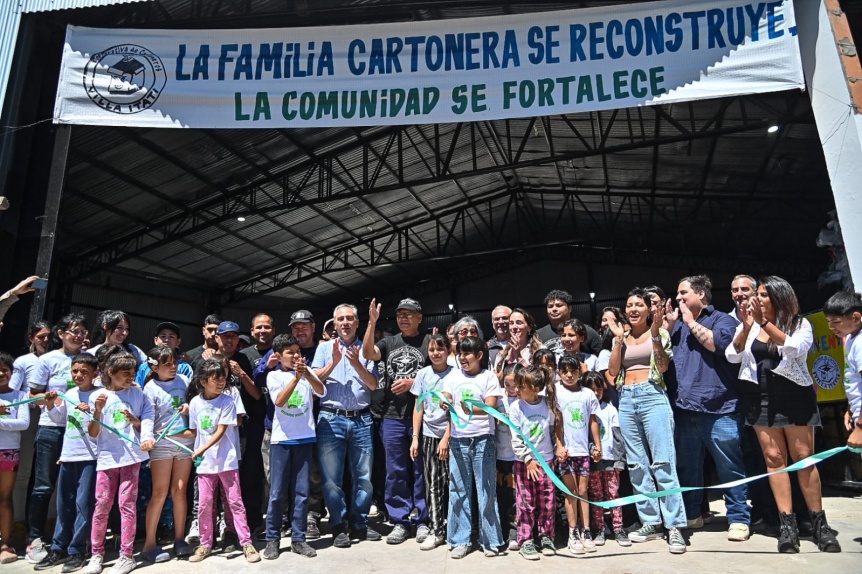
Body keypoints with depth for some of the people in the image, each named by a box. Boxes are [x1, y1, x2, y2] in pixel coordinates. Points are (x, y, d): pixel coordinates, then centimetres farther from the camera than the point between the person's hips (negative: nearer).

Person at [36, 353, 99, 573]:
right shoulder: (69, 394, 9)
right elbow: (59, 419, 21)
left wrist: (92, 412, -29)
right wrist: (50, 405, 6)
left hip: (89, 456, -6)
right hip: (68, 455, 6)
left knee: (83, 503, -3)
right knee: (64, 503, 14)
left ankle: (77, 551, 7)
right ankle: (59, 549, 25)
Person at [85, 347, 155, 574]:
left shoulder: (137, 393, 3)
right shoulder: (97, 396, 1)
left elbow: (147, 422, 8)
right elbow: (93, 433, 0)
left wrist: (135, 421, -13)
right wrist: (98, 410, -15)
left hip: (131, 456, 0)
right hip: (107, 457, 0)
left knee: (127, 504, 1)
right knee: (101, 506, 5)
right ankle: (97, 553, 22)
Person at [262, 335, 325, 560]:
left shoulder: (308, 372, 6)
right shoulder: (274, 376, 1)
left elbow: (322, 392, -11)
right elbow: (279, 401, -15)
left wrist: (307, 374, -27)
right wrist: (296, 377, -24)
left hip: (304, 438, 2)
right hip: (281, 439, -2)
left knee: (301, 492, 6)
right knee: (278, 493, 3)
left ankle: (298, 539, 15)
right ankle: (272, 539, 16)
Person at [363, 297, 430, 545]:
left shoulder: (429, 342, 0)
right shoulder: (389, 342, 12)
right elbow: (368, 353, -6)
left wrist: (413, 382, -15)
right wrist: (372, 323, -14)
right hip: (392, 416, 3)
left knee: (421, 470, 7)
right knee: (395, 471, 9)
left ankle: (422, 521, 19)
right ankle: (400, 521, 19)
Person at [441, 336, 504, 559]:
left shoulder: (489, 377, -2)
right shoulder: (454, 377, 8)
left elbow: (490, 407, -13)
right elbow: (446, 401, 1)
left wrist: (472, 410, -34)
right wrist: (445, 404, -24)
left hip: (482, 440, -3)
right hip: (458, 440, 3)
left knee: (486, 490, 4)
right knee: (458, 491, 8)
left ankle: (490, 540, 17)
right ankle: (460, 540, 18)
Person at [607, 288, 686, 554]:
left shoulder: (659, 333, 5)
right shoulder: (622, 337, 14)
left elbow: (663, 366, -7)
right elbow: (612, 371, 5)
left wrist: (655, 333, -12)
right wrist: (619, 339, 0)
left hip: (652, 396, -4)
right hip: (626, 400, 5)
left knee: (663, 462, -8)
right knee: (637, 464, 7)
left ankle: (674, 526, 0)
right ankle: (651, 522, 17)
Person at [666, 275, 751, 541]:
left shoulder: (722, 319, 2)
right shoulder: (679, 324, 19)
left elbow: (720, 343, -18)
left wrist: (692, 323, -7)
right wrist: (670, 325, 7)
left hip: (717, 408, -6)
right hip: (684, 408, 6)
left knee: (730, 467, 1)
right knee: (687, 467, 13)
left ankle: (738, 519, 12)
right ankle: (691, 515, 25)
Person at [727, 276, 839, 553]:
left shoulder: (800, 324, 1)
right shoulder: (749, 326, 8)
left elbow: (795, 348, -20)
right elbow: (732, 356, -3)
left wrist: (765, 322, -24)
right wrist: (746, 327, -14)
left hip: (794, 396, -2)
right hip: (761, 398, 2)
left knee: (804, 458, -1)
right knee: (774, 458, 0)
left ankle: (820, 523, 10)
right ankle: (787, 524, 4)